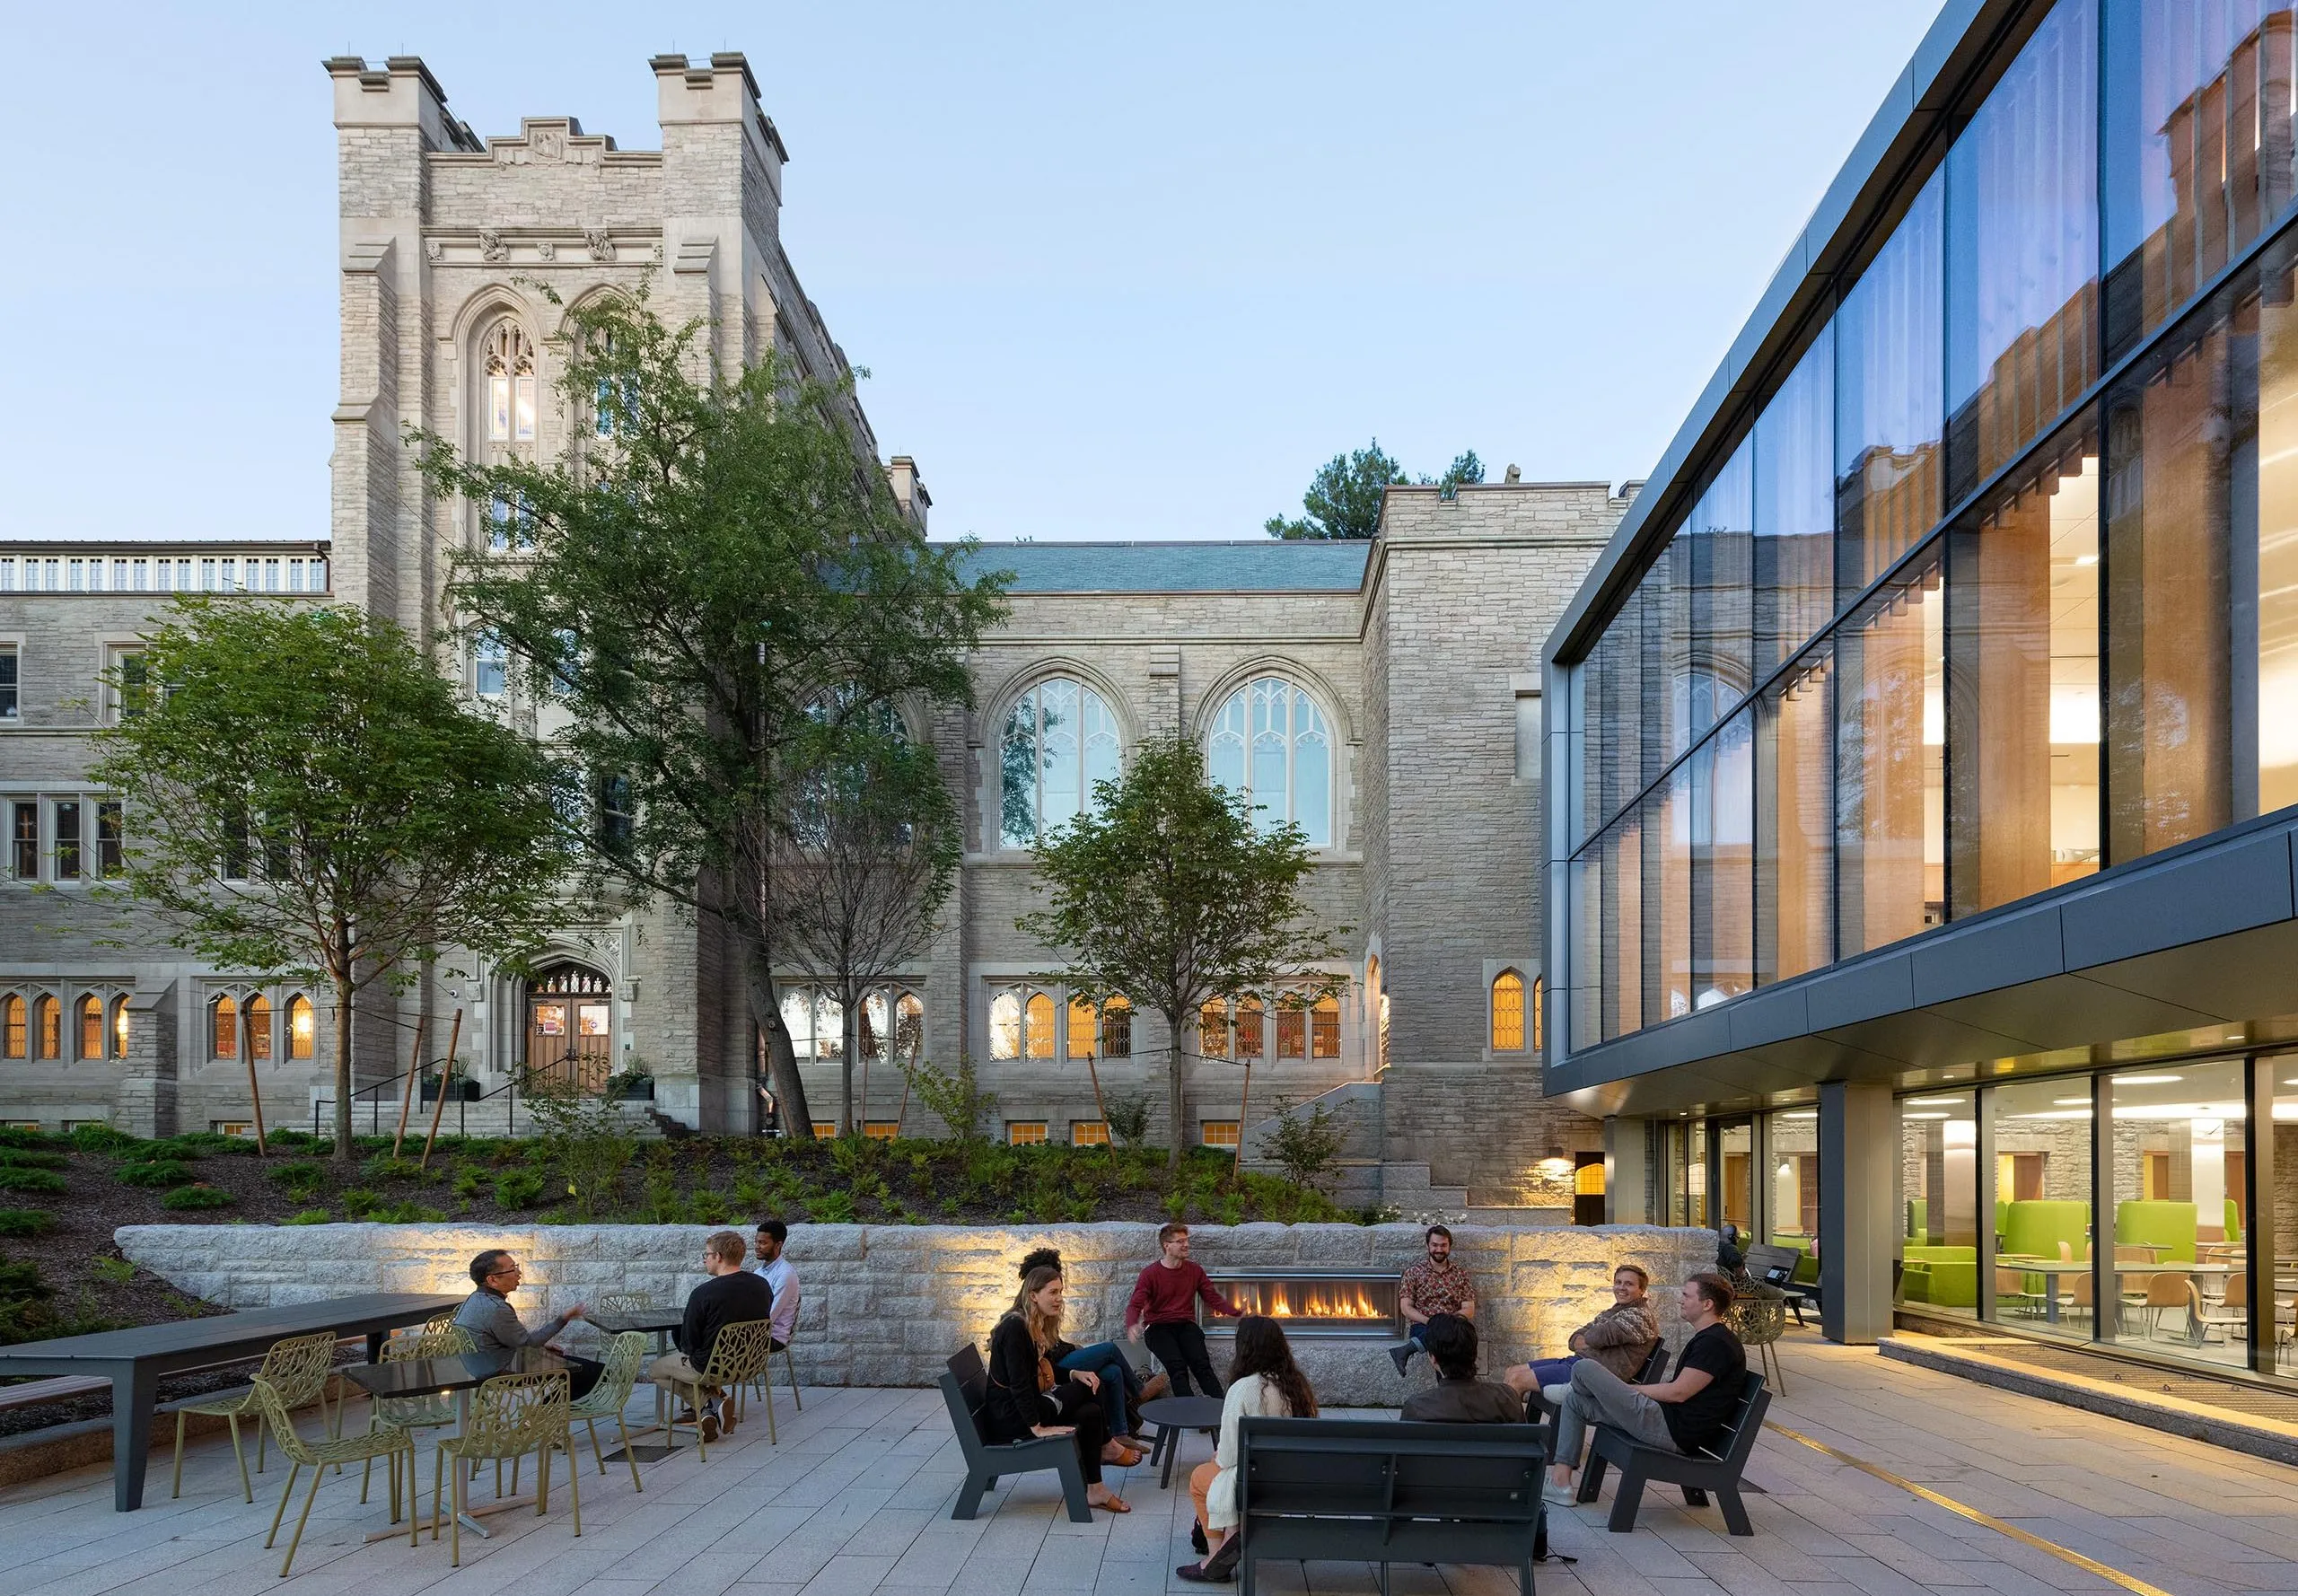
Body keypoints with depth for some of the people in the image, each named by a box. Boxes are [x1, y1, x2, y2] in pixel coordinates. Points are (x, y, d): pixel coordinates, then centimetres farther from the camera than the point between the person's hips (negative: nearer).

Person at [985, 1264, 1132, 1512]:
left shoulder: (1041, 1327, 10)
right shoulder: (1015, 1327, -20)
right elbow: (1018, 1383, -24)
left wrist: (1074, 1375, -1)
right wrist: (1037, 1427, -24)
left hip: (1030, 1404, 9)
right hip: (1008, 1416, -9)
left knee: (1090, 1413, -10)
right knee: (1088, 1389, -12)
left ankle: (1094, 1489, -7)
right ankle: (1106, 1447, 6)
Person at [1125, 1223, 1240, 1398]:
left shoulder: (1195, 1271, 12)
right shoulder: (1150, 1274, 0)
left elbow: (1213, 1298, 11)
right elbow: (1135, 1306, -6)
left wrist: (1235, 1312, -9)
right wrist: (1132, 1326, -30)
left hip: (1186, 1325, 3)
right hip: (1158, 1327, -3)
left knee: (1202, 1364, -25)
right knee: (1177, 1366, -30)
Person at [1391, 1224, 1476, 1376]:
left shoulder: (1461, 1274, 15)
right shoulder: (1414, 1272, 11)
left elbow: (1469, 1311, 7)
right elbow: (1406, 1308, 3)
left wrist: (1451, 1319, -13)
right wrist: (1429, 1321, -14)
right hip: (1421, 1327, -2)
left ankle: (1405, 1350, -44)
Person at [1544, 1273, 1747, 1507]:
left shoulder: (1716, 1343, -15)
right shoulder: (1707, 1338, 19)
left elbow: (1678, 1393, -18)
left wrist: (1630, 1390, -5)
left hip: (1672, 1432, -11)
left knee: (1584, 1369, -12)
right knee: (1574, 1399, 13)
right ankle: (1560, 1481, 10)